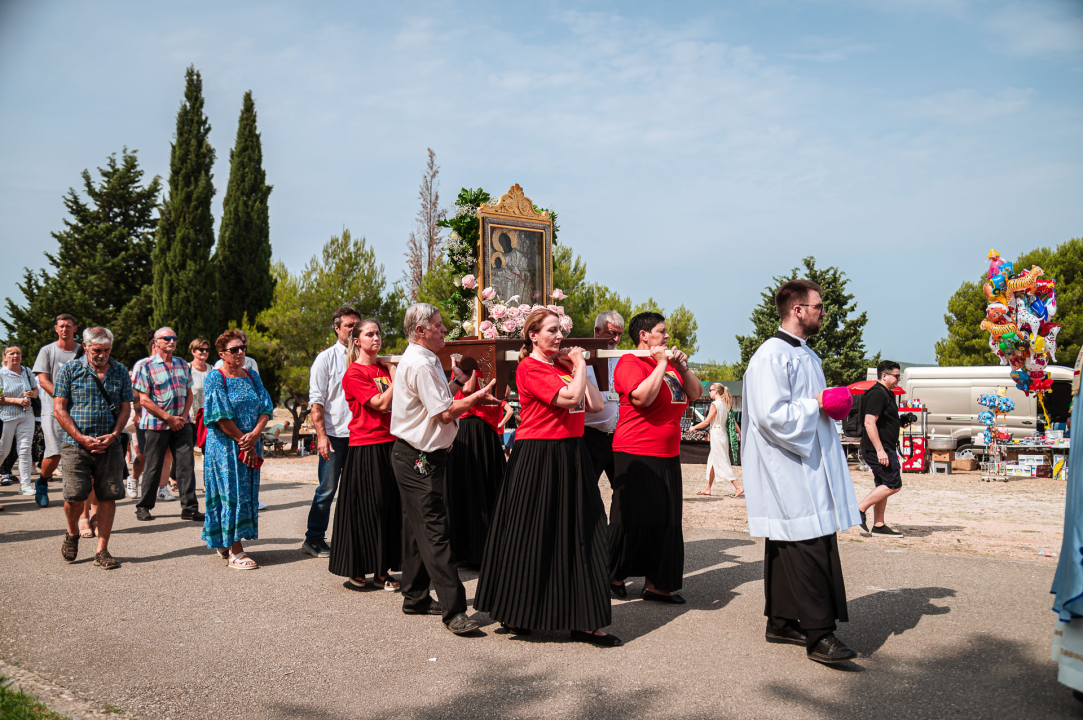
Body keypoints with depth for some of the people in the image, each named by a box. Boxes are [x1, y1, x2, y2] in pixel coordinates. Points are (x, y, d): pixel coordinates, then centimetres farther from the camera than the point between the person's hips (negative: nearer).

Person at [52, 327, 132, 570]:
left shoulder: (121, 372, 9)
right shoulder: (69, 370, 2)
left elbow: (125, 408, 9)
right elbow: (59, 410, -2)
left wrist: (114, 435, -7)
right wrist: (82, 438, -11)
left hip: (110, 446, 2)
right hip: (75, 444, -2)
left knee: (108, 497, 1)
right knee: (75, 496, -6)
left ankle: (102, 550, 11)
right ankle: (72, 534, 25)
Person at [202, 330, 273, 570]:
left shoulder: (253, 377, 12)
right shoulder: (215, 378, -5)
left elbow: (265, 409, 5)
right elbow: (221, 416, -12)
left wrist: (254, 435, -12)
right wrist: (243, 442, -12)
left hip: (250, 445, 6)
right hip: (225, 445, -6)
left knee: (247, 492, 8)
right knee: (231, 491, -6)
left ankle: (224, 543, 23)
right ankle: (235, 552, -2)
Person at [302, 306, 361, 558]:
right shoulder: (326, 358, 1)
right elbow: (316, 401, -3)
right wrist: (321, 435, -13)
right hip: (334, 435, -4)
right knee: (327, 488, 0)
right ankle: (314, 539, 13)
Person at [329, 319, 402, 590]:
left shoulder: (385, 368, 14)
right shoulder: (354, 373, -6)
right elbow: (380, 403, -14)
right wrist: (397, 377, -9)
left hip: (390, 444, 6)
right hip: (366, 447, -6)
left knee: (390, 505, 7)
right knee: (365, 507, -1)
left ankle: (382, 571, 16)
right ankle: (356, 571, 12)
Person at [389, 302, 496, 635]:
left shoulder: (422, 360, 16)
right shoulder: (419, 364, -18)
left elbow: (438, 403, 18)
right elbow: (445, 413, -19)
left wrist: (455, 383, 9)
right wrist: (478, 395, -10)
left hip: (416, 456, 11)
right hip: (419, 458, -11)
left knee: (420, 529, 16)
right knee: (435, 531, -11)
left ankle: (415, 598, 25)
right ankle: (454, 610, -9)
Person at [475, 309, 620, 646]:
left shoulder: (563, 366, 15)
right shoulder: (529, 368, -10)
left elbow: (596, 404, 10)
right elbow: (569, 396, -21)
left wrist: (576, 366, 6)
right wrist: (579, 364, -5)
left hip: (571, 458, 8)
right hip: (537, 457, -8)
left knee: (576, 536, 8)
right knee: (532, 535, 2)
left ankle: (583, 622, 16)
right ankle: (516, 615, 20)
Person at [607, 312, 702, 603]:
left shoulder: (670, 363, 16)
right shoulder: (630, 363, -9)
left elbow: (696, 393, 15)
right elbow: (643, 396, -25)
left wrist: (682, 366, 1)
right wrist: (662, 363, -15)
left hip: (667, 455, 8)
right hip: (637, 455, -8)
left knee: (666, 520, 8)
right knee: (634, 519, 0)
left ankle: (655, 584, 16)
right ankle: (614, 576, 19)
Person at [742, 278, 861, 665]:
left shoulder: (807, 355, 18)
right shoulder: (771, 356, -14)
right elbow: (773, 416, -22)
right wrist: (817, 405, -13)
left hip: (809, 469, 10)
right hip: (788, 471, -10)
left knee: (787, 548, 14)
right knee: (806, 548, -9)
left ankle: (781, 621, 22)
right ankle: (818, 634, -3)